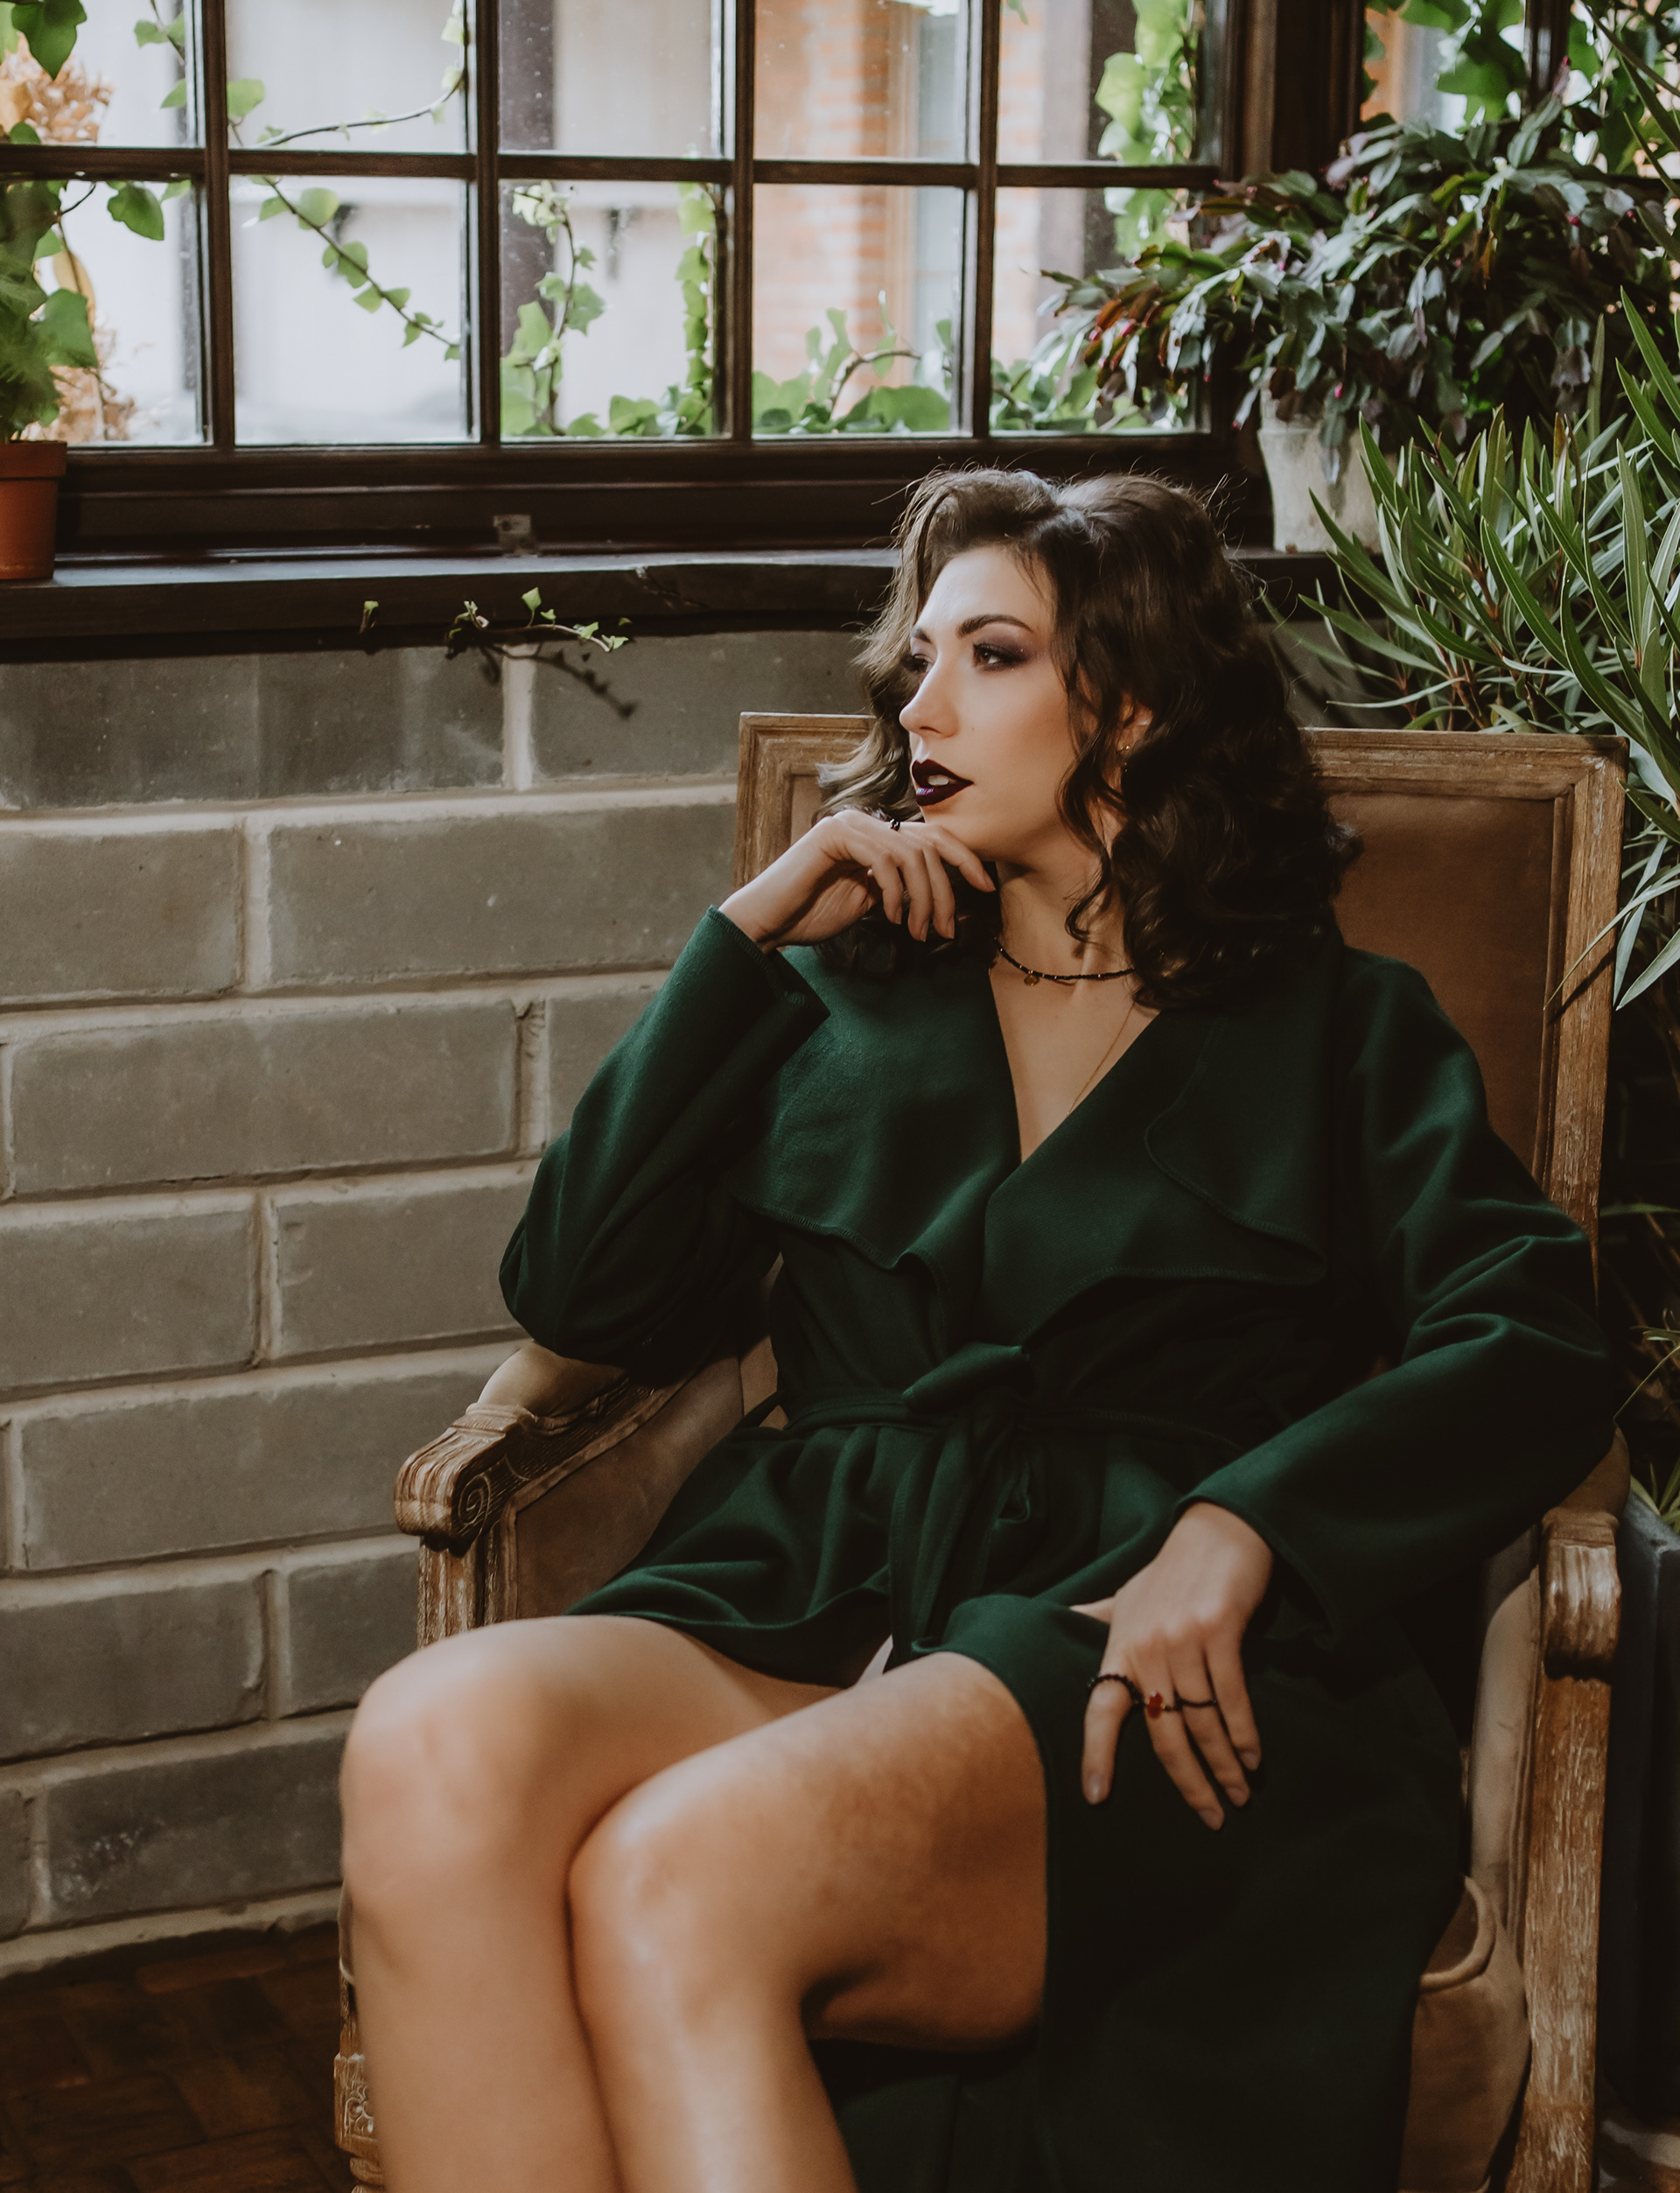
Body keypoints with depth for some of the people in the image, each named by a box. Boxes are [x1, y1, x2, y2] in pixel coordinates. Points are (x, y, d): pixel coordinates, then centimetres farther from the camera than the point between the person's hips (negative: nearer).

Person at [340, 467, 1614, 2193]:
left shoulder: (1337, 1030, 18)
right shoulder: (844, 1002, 26)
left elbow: (1533, 1355, 2)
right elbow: (583, 1301, 14)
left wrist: (1236, 1533, -15)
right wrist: (755, 931, 13)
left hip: (1136, 1669, -3)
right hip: (806, 1599, 3)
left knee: (676, 1878, -36)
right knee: (437, 1745, -33)